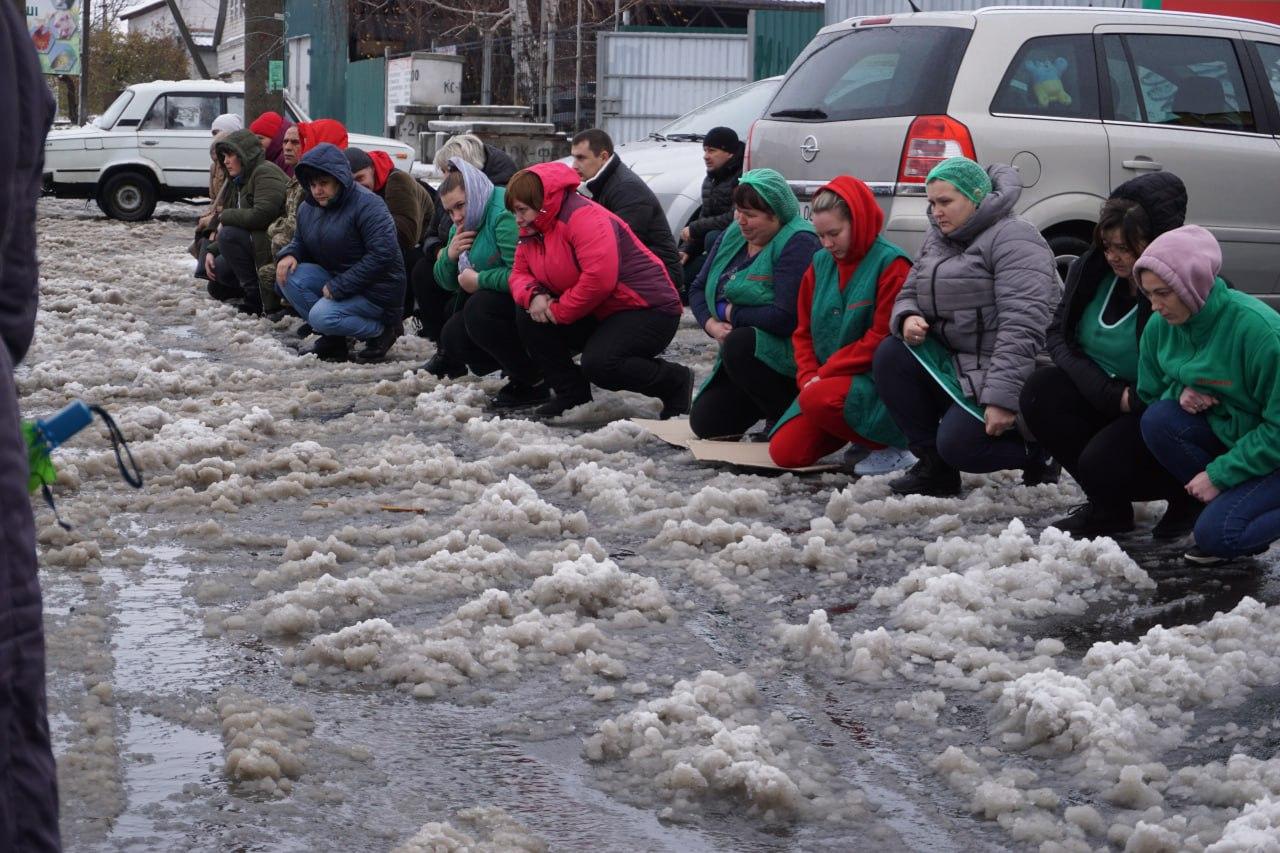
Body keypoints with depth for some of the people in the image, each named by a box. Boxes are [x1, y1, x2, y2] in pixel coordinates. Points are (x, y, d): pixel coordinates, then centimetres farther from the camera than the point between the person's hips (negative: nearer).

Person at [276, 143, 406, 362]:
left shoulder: (368, 205, -19)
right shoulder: (308, 208, 7)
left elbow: (382, 255, -25)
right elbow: (300, 242, 23)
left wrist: (339, 287, -24)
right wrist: (290, 255, -5)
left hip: (375, 291, -8)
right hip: (336, 280, 8)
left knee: (321, 317, -28)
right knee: (289, 276, -14)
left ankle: (383, 331, -4)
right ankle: (332, 339, -3)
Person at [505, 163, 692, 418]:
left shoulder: (585, 217, -23)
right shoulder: (532, 231, 8)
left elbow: (599, 278, -33)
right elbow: (520, 273, 9)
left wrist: (558, 311, -23)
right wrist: (532, 296, -16)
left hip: (648, 310, -9)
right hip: (598, 316, 9)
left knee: (599, 364, -32)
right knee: (529, 320, -4)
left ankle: (676, 381, -7)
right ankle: (573, 394, 5)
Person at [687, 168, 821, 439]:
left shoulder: (798, 244, -19)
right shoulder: (732, 236, 6)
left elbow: (786, 318, -27)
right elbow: (698, 289, 12)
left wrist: (731, 312, -15)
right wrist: (711, 324, -9)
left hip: (790, 354, -8)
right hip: (740, 352, 8)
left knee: (740, 345, -35)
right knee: (705, 424, -1)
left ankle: (787, 416, -14)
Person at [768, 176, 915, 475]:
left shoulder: (891, 264, -13)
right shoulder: (820, 263, 8)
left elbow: (882, 338, -17)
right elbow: (804, 332, 12)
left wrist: (825, 374, -15)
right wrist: (809, 377, -6)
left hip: (876, 381, -7)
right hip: (826, 380, 7)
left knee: (817, 400, -34)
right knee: (784, 452, -6)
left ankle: (890, 448, -11)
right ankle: (856, 429, 18)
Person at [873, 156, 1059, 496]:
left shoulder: (1012, 238, -16)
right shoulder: (937, 239, 12)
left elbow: (1022, 325, -25)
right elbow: (909, 292, 18)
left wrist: (1003, 398, -31)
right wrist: (907, 318, -11)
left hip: (997, 375, -8)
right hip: (952, 363, 8)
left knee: (958, 446, -23)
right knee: (890, 356, -13)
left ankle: (1040, 452, 7)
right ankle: (933, 465, -3)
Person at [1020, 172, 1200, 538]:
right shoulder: (1091, 268, -5)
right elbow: (1058, 335, -4)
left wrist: (1131, 401, -24)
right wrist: (1107, 393, -17)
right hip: (1098, 397, 6)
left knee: (1103, 464, -29)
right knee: (1039, 392, -20)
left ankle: (1185, 496, 6)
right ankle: (1107, 506, -2)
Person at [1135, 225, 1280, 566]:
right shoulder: (1160, 326, -8)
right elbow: (1150, 394, 8)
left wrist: (1218, 474, -21)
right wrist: (1180, 392, -15)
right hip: (1226, 432, 7)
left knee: (1216, 534, -26)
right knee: (1157, 420, -20)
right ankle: (1228, 508, -5)